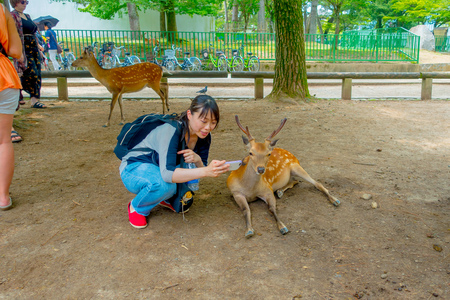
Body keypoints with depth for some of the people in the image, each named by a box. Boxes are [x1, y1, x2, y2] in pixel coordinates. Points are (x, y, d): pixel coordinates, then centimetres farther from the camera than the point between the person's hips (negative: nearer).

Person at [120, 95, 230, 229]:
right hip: (134, 168, -6)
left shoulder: (204, 136, -11)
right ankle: (136, 207, -6)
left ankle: (166, 198, 4)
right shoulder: (171, 130, -33)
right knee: (165, 184, -38)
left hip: (158, 169, 7)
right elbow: (167, 174, -43)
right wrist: (206, 171, -54)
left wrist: (198, 160, -31)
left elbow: (200, 171, -7)